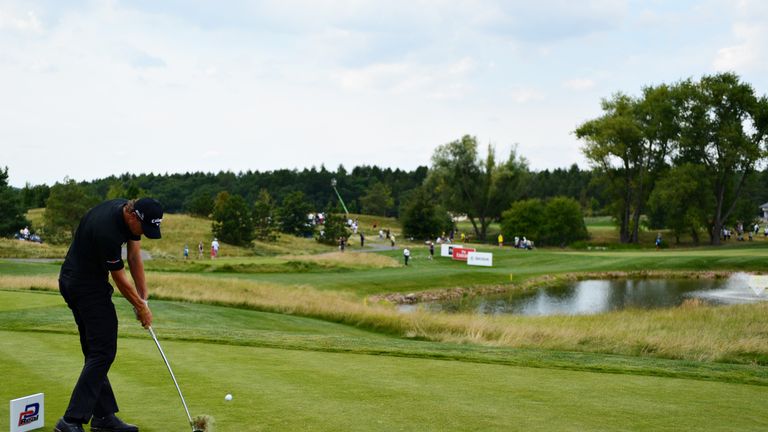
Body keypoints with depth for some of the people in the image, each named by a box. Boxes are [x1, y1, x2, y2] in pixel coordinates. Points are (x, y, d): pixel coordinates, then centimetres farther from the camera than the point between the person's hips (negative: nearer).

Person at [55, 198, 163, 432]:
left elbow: (135, 256, 4)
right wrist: (141, 307, -4)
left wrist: (144, 297, 2)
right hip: (87, 286, -10)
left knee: (95, 352, 10)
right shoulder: (107, 231, -30)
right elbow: (119, 278, -18)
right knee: (103, 352, -11)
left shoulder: (131, 213, -3)